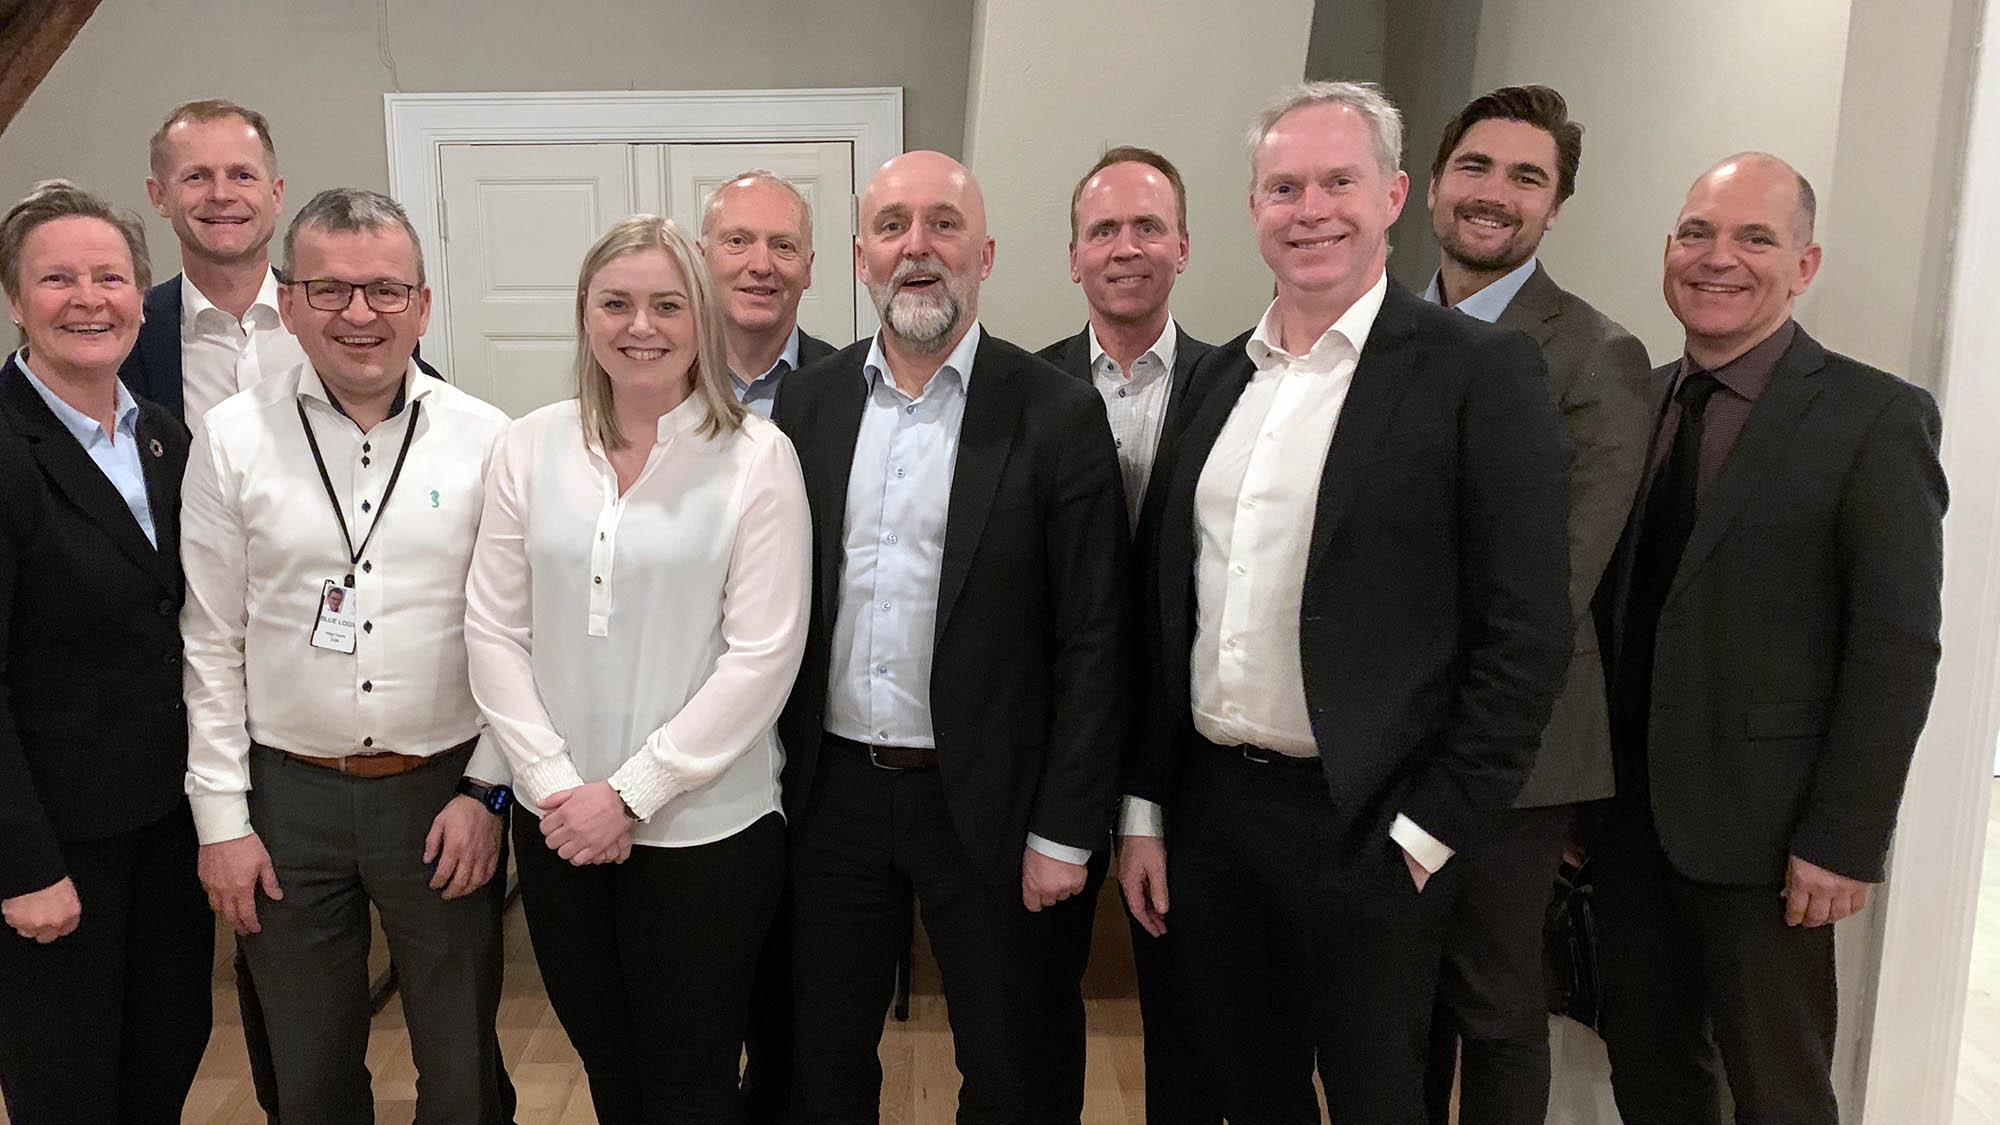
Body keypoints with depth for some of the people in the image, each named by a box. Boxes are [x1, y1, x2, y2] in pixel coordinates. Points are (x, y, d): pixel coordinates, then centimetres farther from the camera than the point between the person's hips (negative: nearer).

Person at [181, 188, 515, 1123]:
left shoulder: (485, 440, -4)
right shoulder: (231, 439, -2)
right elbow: (211, 643, 1)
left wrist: (487, 790, -4)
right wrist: (221, 819, 0)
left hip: (444, 791, 0)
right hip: (287, 793, 1)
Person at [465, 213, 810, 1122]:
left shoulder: (756, 457, -9)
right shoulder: (531, 448, 2)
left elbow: (762, 656, -12)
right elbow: (492, 630, 2)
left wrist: (632, 793, -14)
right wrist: (553, 783, -8)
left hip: (704, 829, -3)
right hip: (558, 828, 4)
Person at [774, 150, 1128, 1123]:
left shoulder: (1057, 415, -9)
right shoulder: (808, 401, 3)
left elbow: (1091, 642, -9)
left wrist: (1065, 831, -10)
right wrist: (772, 777, 4)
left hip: (983, 801, -3)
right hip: (834, 789, 3)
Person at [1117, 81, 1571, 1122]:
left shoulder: (1479, 373, -8)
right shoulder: (1220, 376, 8)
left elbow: (1525, 635, -11)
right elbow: (1165, 611, 10)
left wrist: (1426, 832, -12)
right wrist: (1145, 806, 8)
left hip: (1360, 830, -5)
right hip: (1207, 808, 5)